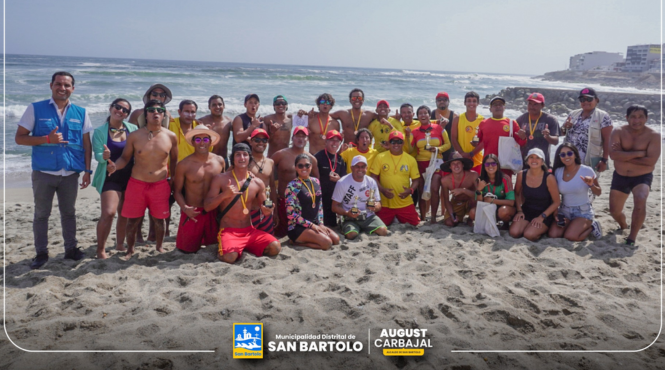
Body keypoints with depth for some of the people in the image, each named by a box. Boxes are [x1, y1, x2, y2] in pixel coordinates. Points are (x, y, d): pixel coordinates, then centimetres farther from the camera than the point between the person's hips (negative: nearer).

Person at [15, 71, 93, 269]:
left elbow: (87, 144, 7)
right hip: (43, 172, -2)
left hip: (70, 173, 2)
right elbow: (19, 138, -2)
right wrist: (47, 139, -16)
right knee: (41, 214, 7)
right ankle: (41, 253, 19)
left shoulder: (81, 113, 5)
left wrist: (87, 170, 3)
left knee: (69, 212, 13)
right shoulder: (35, 109, -1)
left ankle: (71, 249, 24)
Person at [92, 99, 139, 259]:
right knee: (109, 212, -16)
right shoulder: (100, 131, -1)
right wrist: (104, 156, -30)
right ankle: (100, 250, -1)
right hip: (111, 177, -3)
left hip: (130, 177, 3)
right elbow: (98, 155, -7)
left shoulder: (133, 129, 4)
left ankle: (120, 244, 31)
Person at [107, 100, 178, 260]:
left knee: (159, 219, 10)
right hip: (136, 184, 0)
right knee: (133, 220, 7)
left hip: (161, 185, 0)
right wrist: (115, 166, -17)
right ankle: (130, 250, 27)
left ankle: (159, 247, 32)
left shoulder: (171, 137, 1)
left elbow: (174, 160, 11)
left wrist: (174, 181, 9)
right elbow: (125, 158, 4)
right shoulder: (134, 136, -2)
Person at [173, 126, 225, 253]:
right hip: (192, 213, -3)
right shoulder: (183, 165, -7)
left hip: (213, 212, 3)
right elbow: (177, 191, -3)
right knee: (188, 249, 6)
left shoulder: (219, 161, 2)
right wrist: (184, 208, -19)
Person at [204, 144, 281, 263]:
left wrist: (266, 210, -8)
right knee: (230, 257, -32)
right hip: (228, 231, -3)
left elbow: (263, 207, 17)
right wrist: (224, 195, -22)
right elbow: (207, 207, -5)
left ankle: (245, 248, 11)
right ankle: (223, 248, 8)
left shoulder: (258, 183, 6)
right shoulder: (220, 179, -2)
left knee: (275, 248, -19)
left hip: (250, 231, 3)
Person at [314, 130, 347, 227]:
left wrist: (338, 179, -7)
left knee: (333, 224, 9)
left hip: (335, 199, 6)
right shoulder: (318, 157, -7)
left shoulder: (341, 160, 12)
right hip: (320, 198, -6)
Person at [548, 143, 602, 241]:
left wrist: (591, 185, -25)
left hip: (583, 211, -4)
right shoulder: (558, 172, -1)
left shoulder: (587, 171, -12)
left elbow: (598, 193, -5)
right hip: (564, 211, 4)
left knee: (570, 236, -24)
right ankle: (574, 226, 11)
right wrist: (555, 213, -3)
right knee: (552, 234, -17)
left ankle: (592, 227, 6)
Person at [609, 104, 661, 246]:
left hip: (642, 177, -3)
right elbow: (613, 154, -22)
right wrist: (639, 153, -25)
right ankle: (623, 226, 48)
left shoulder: (654, 136, -12)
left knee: (640, 202, -31)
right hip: (620, 177, 3)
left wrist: (624, 156, -21)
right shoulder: (619, 132, -7)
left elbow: (651, 161, -23)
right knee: (614, 210, 12)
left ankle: (632, 237, -16)